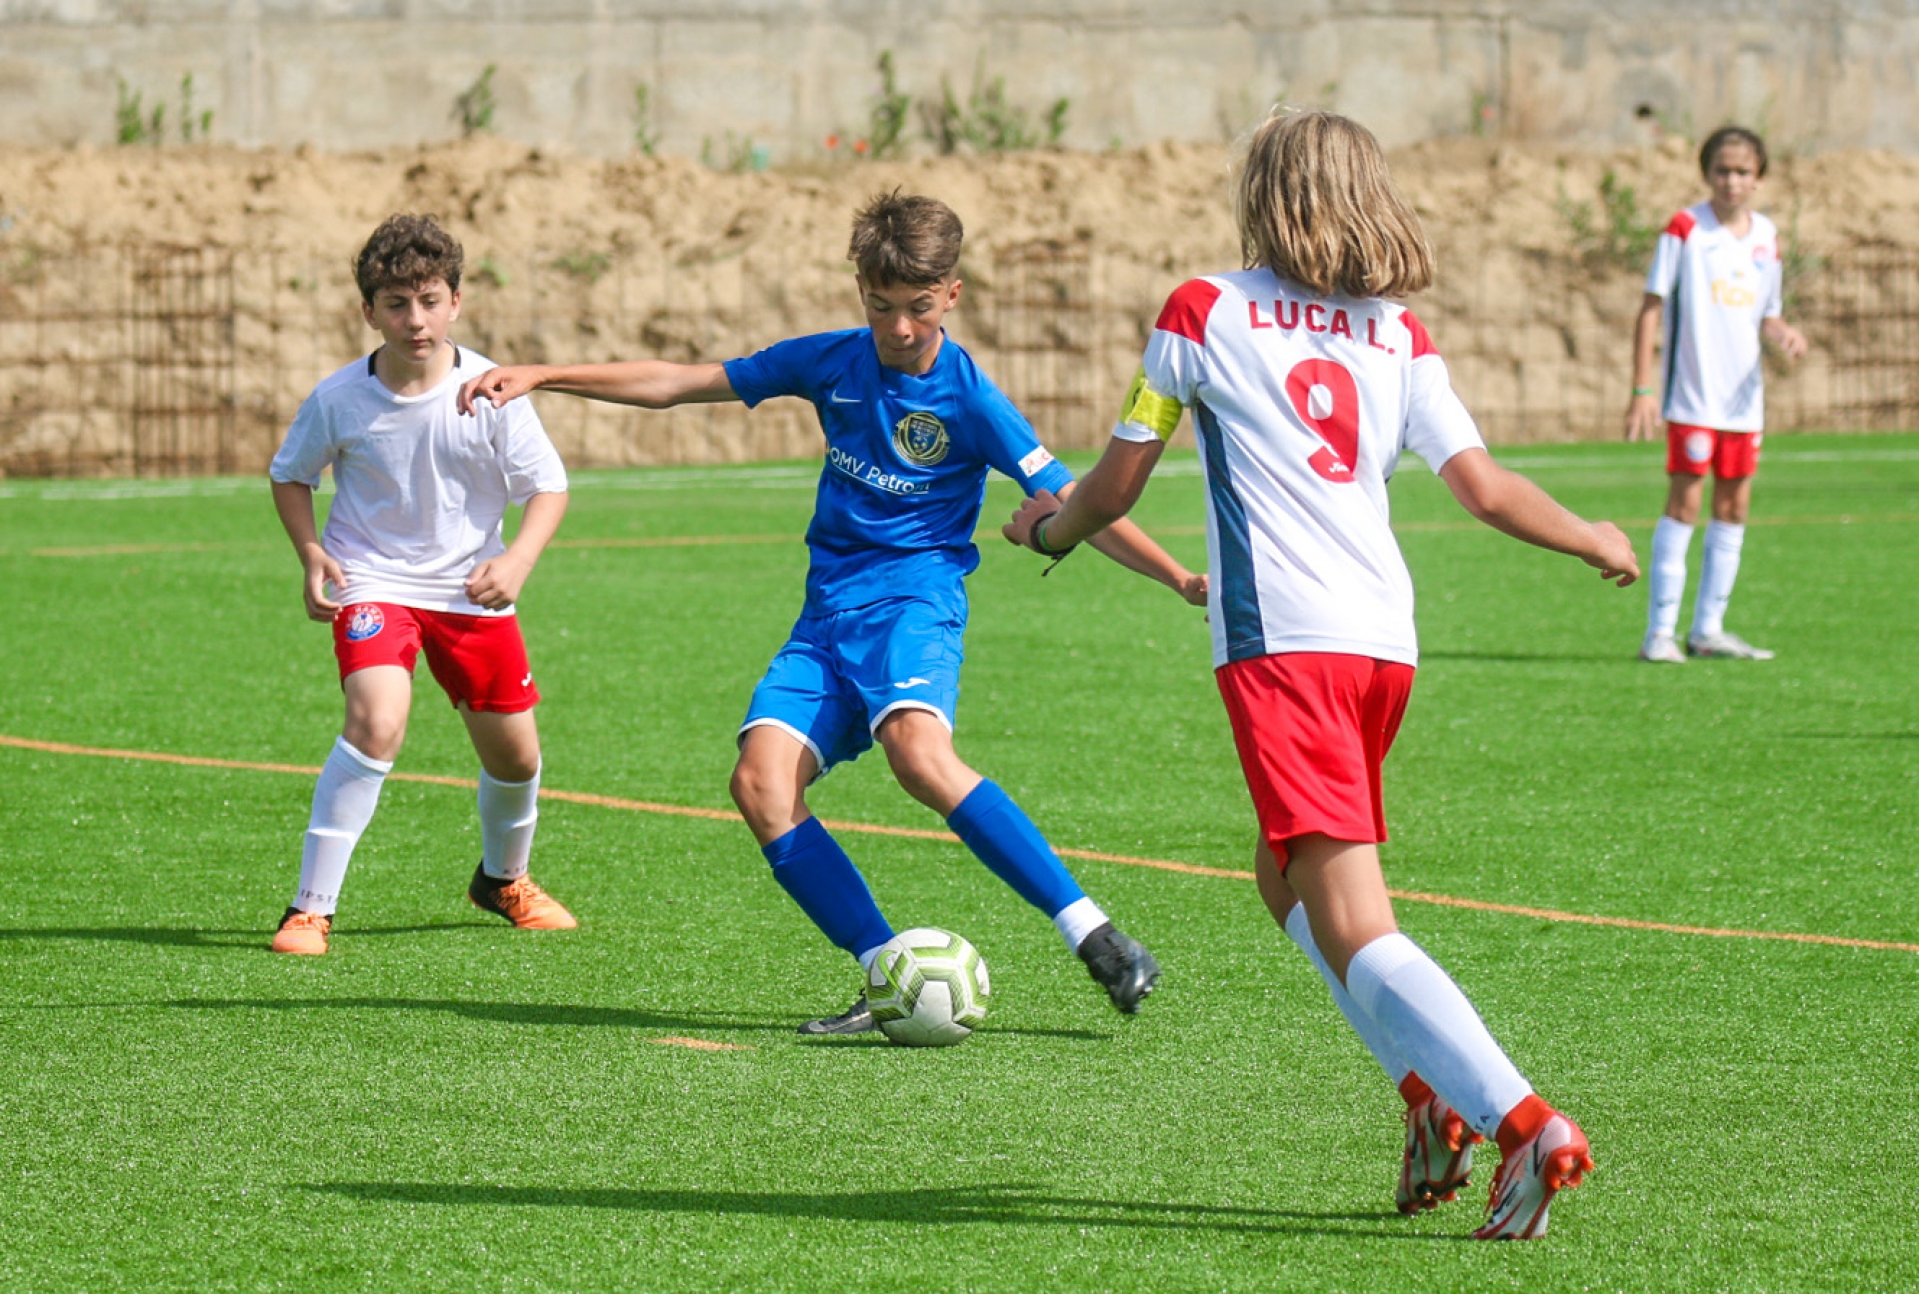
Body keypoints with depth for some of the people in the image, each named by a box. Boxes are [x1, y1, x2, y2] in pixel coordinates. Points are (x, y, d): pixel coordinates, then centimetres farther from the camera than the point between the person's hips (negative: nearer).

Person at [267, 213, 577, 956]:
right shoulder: (340, 400, -13)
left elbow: (547, 486, -7)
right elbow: (290, 476, 5)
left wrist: (518, 559, -25)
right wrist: (313, 554, -10)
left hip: (472, 589, 2)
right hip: (374, 582, -2)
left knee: (514, 752, 10)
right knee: (378, 721, -27)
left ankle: (503, 879, 44)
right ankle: (311, 906, -20)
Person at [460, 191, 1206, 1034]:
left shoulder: (970, 400, -5)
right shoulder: (830, 363, 8)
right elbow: (679, 384, 16)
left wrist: (1178, 577, -21)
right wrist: (538, 379, 14)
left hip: (914, 601, -5)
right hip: (827, 616, 5)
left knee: (918, 750, -35)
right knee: (760, 781, -19)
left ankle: (1096, 940, -30)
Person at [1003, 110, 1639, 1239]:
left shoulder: (1204, 313, 5)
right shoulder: (1400, 337, 13)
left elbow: (1119, 480, 13)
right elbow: (1487, 489, 6)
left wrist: (1050, 528, 34)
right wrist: (1594, 542, 24)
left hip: (1282, 645, -6)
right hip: (1387, 639, 6)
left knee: (1352, 926, -12)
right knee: (1290, 875, 26)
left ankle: (1525, 1124, -29)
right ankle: (1433, 1093, 11)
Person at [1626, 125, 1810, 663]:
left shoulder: (1766, 236, 10)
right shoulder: (1684, 229, -6)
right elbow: (1651, 310, -6)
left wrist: (1784, 334, -5)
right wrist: (1642, 390, -12)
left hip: (1744, 396, 6)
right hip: (1692, 395, -6)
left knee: (1734, 504, 7)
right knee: (1684, 501, -8)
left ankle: (1708, 629, 15)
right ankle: (1660, 632, -5)